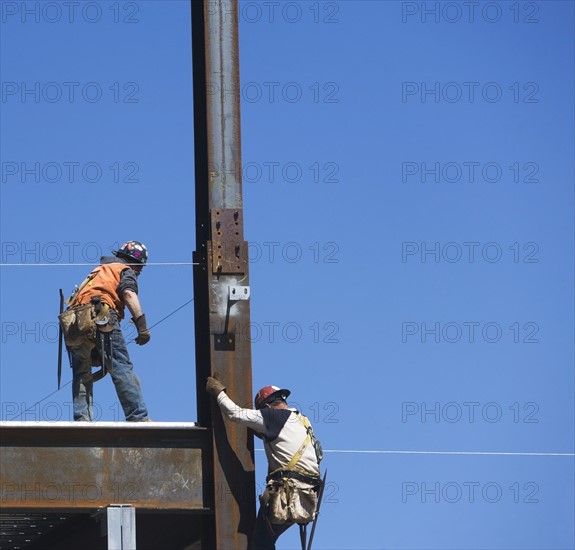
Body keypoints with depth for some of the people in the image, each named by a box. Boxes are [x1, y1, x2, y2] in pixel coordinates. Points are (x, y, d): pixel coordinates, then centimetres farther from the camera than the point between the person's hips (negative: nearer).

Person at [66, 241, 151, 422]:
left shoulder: (99, 271, 38)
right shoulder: (126, 271, 18)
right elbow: (128, 293, -5)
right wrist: (141, 324, -14)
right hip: (101, 317, -6)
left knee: (81, 375, 9)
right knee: (122, 369, -11)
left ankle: (82, 418, -6)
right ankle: (138, 418, -19)